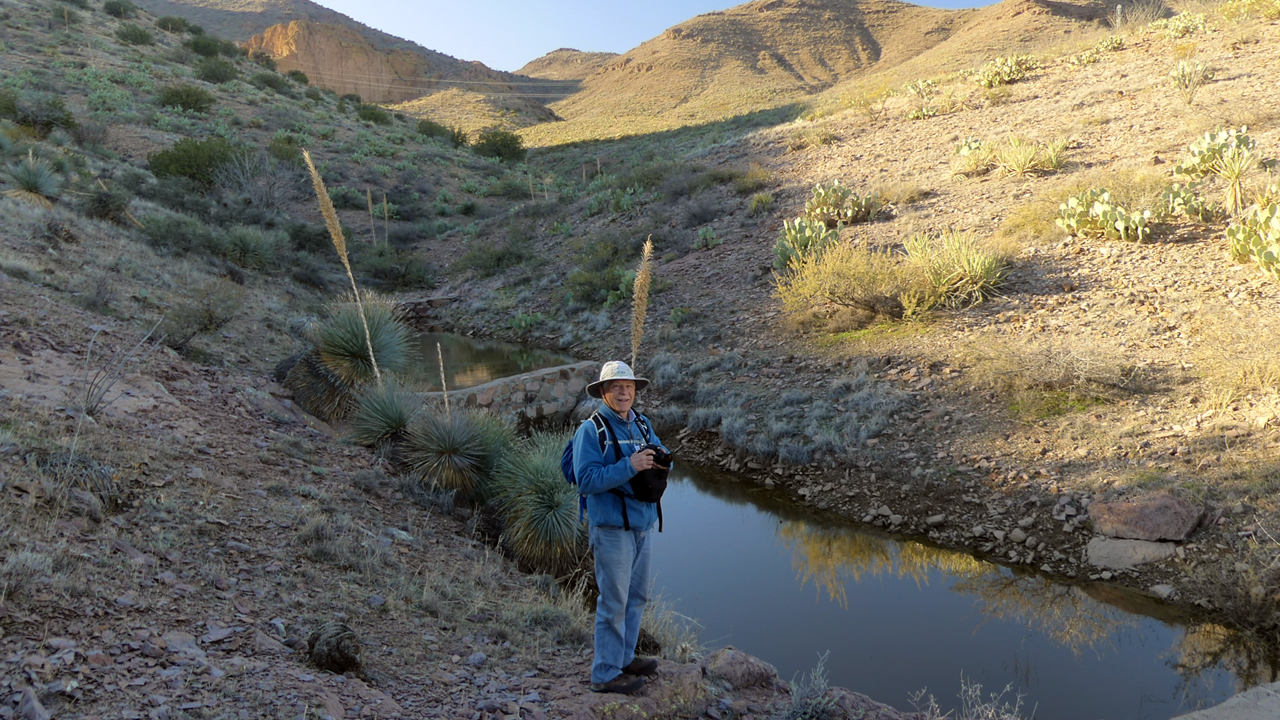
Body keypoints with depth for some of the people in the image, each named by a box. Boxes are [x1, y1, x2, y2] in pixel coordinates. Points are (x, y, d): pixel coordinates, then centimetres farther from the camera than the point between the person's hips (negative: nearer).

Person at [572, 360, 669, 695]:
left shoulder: (642, 425, 9)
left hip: (641, 526, 8)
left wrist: (660, 460, -8)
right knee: (613, 602, 0)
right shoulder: (591, 430, -14)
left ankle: (624, 658, 35)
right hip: (612, 529, -8)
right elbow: (586, 480, -21)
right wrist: (629, 466, -27)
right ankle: (605, 673, 12)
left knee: (636, 597, 19)